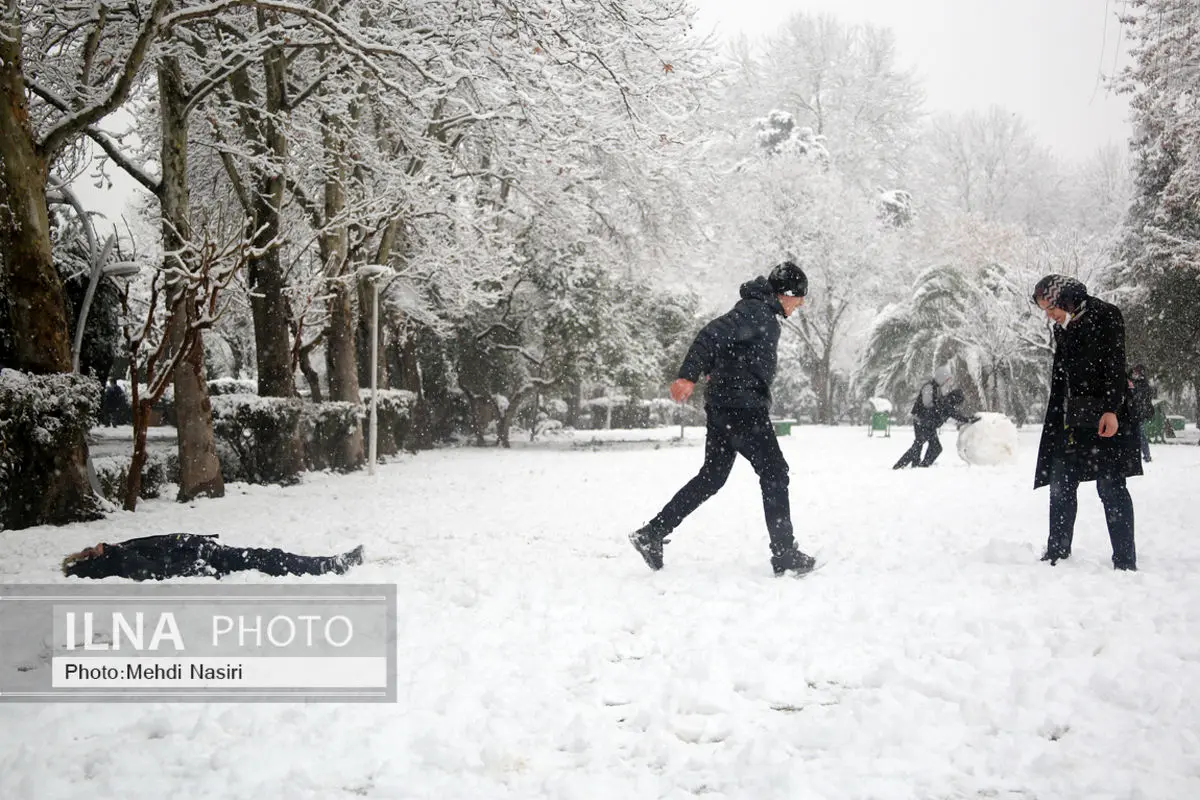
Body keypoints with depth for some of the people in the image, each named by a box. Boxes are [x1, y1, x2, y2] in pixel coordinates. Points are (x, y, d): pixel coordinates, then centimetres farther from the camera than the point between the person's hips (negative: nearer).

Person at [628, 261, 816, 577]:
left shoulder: (763, 313, 18)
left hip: (724, 408, 10)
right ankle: (785, 555, 4)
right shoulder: (757, 311, -14)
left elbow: (723, 344, 27)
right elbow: (712, 335, -26)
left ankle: (652, 533, 11)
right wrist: (688, 376, -34)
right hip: (743, 407, -10)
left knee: (711, 477, 12)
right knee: (774, 473, -2)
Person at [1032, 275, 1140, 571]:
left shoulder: (1106, 316, -4)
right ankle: (1057, 554, 13)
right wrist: (1056, 422, 14)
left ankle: (1125, 560, -6)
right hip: (1071, 419, 7)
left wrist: (1111, 410, -22)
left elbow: (1115, 366, -13)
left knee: (1110, 486, -9)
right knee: (1061, 485, 4)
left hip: (1106, 416, -7)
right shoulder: (1063, 328, 17)